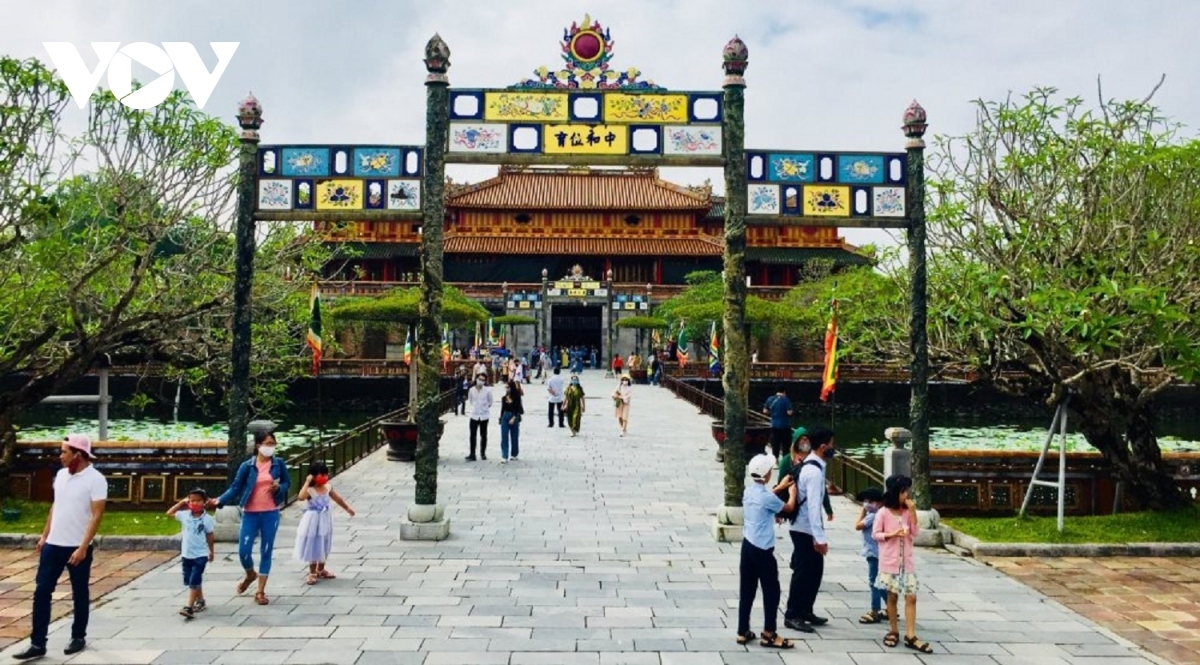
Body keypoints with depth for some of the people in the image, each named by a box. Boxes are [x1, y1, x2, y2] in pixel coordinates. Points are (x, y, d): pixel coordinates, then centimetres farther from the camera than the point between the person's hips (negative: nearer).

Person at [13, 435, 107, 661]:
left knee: (79, 595, 8)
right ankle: (37, 644, 11)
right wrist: (44, 535, 15)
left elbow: (96, 515, -18)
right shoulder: (61, 475, 6)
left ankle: (78, 637, 23)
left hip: (78, 548, -6)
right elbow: (55, 506, 17)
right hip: (53, 544, 6)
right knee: (41, 592, 4)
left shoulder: (96, 479, -15)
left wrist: (82, 548, -22)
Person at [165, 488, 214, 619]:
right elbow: (169, 513, 13)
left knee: (194, 581, -10)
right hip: (186, 554, 5)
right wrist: (181, 502, 5)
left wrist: (211, 551, 8)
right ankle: (200, 601, 31)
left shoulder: (207, 518, -10)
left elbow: (210, 536, 0)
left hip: (200, 555, -5)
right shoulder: (184, 515, -1)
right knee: (189, 581, 14)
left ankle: (189, 607, -10)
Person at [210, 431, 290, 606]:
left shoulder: (278, 464, -1)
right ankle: (250, 575, 32)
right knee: (243, 551, -3)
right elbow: (235, 488, -5)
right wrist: (219, 501, -18)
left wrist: (279, 488, -12)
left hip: (271, 514, 1)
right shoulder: (247, 466, -6)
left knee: (266, 552, 6)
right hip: (250, 514, -1)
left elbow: (287, 482, 10)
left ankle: (260, 591, 19)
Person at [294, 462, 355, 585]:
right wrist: (307, 482, -37)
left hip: (325, 521, 7)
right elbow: (301, 497, -43)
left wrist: (347, 508, 24)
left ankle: (321, 570, 32)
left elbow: (337, 498, 15)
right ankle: (312, 573, 16)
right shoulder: (310, 490, -21)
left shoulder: (327, 488, 0)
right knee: (314, 547, 3)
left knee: (324, 547, 17)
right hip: (313, 522, -7)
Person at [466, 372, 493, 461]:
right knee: (473, 435, -3)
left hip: (484, 415, -1)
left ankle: (483, 453, 22)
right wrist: (474, 407, 6)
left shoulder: (487, 391, -7)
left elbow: (490, 402, 5)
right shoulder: (472, 390, -3)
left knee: (483, 435, 10)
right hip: (474, 415, 1)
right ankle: (472, 454, -1)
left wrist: (485, 407, 2)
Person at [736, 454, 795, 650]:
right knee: (771, 591, 5)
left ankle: (743, 632, 19)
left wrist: (780, 487, 30)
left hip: (748, 545, 8)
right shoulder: (767, 498, -19)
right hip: (762, 549, -8)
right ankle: (769, 635, 12)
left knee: (746, 590, 12)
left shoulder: (749, 491, 3)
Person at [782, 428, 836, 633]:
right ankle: (792, 616, 10)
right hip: (805, 530, -10)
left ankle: (805, 612, 27)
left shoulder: (812, 465, 9)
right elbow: (812, 506, -26)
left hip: (807, 529, 10)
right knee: (803, 573, -1)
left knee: (815, 571, 16)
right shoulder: (814, 471, -22)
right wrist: (820, 537, -25)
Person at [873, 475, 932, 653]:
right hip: (890, 562, -3)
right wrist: (891, 534, -22)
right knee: (892, 597, 7)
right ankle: (893, 631, 20)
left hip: (907, 561, 4)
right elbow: (875, 534, -5)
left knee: (911, 597, -2)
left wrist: (913, 513, -9)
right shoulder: (883, 513, -8)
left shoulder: (907, 512, 3)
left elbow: (915, 534, -1)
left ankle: (910, 636, 0)